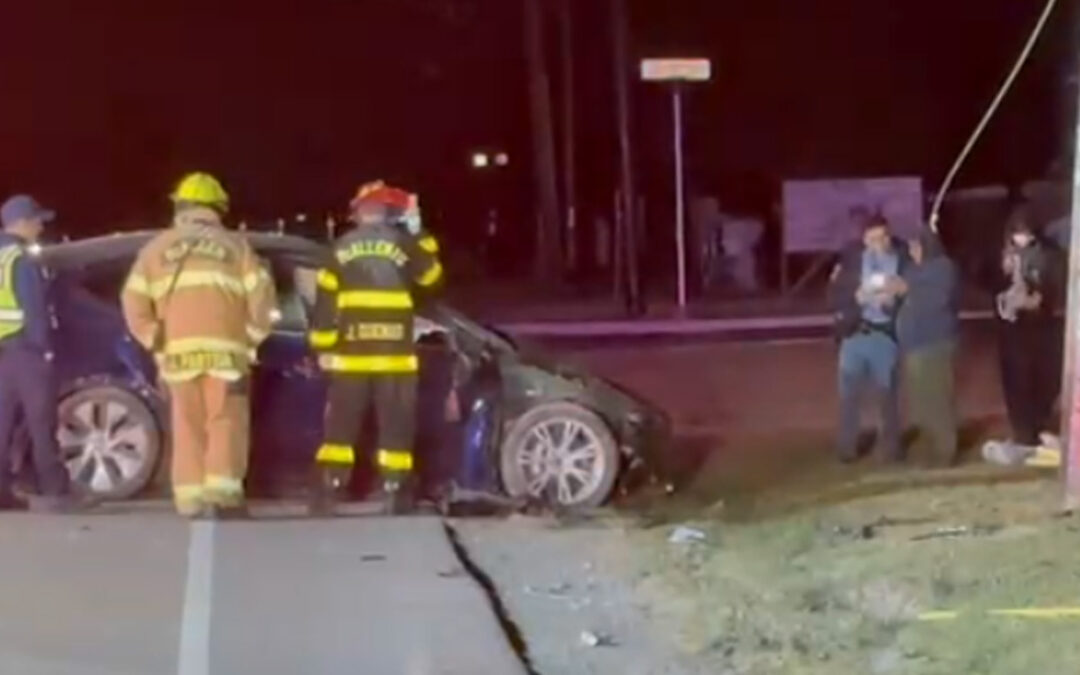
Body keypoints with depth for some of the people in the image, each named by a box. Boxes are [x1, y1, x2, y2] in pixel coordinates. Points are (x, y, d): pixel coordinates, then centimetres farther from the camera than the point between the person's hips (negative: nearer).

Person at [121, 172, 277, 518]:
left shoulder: (156, 248, 16)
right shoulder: (235, 245, 12)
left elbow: (134, 299, 6)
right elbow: (261, 295, 0)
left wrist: (155, 341, 10)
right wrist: (252, 337, 10)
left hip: (179, 350, 2)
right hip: (224, 350, -2)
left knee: (189, 426, 8)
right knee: (226, 422, 1)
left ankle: (191, 498, 3)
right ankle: (223, 493, -11)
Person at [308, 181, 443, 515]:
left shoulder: (341, 248, 3)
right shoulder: (402, 244, 1)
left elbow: (325, 299, 1)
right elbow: (432, 276, 15)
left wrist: (323, 345, 6)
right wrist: (420, 237, 23)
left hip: (350, 353, 1)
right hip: (395, 353, -1)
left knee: (340, 426, 6)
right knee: (396, 427, 5)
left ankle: (326, 494, 2)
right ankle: (395, 495, 2)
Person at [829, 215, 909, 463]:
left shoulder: (903, 259, -5)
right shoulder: (851, 257, -3)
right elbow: (834, 295, -4)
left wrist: (893, 300, -23)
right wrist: (856, 296, -20)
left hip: (886, 335, -1)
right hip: (855, 333, 1)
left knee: (888, 392, 8)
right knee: (849, 392, 3)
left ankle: (892, 445, 22)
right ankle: (847, 446, 16)